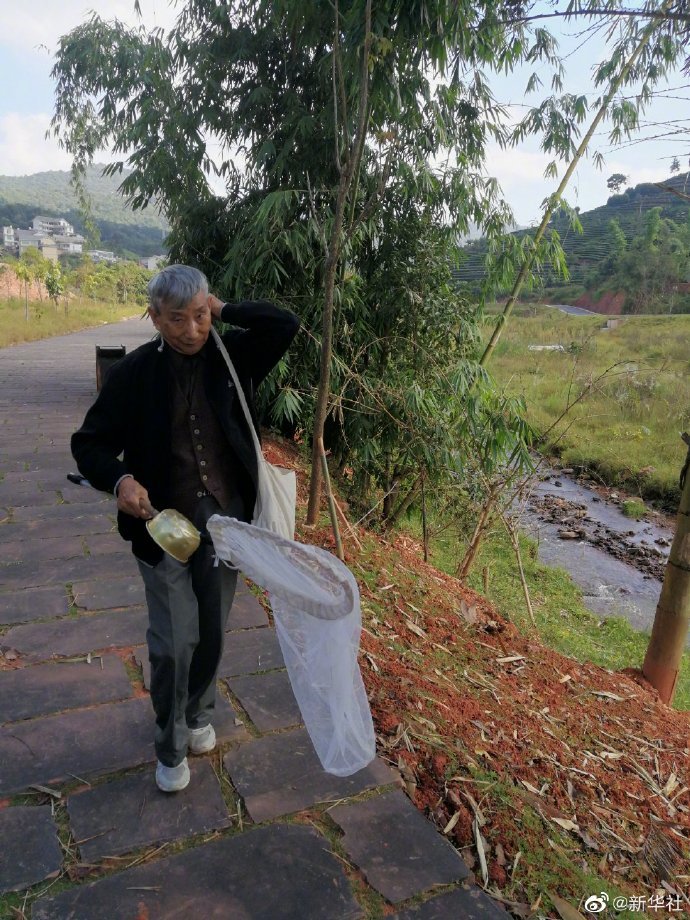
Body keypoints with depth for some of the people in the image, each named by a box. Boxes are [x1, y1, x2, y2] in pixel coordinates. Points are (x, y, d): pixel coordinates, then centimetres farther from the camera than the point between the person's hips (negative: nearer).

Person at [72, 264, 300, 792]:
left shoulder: (231, 355, -2)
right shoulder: (135, 373, -8)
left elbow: (286, 324, -9)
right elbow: (89, 443, -4)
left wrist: (224, 311, -11)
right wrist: (119, 480, -24)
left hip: (225, 516, 3)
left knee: (213, 632, 17)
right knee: (173, 642, 3)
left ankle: (200, 716, 43)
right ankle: (171, 748, 28)